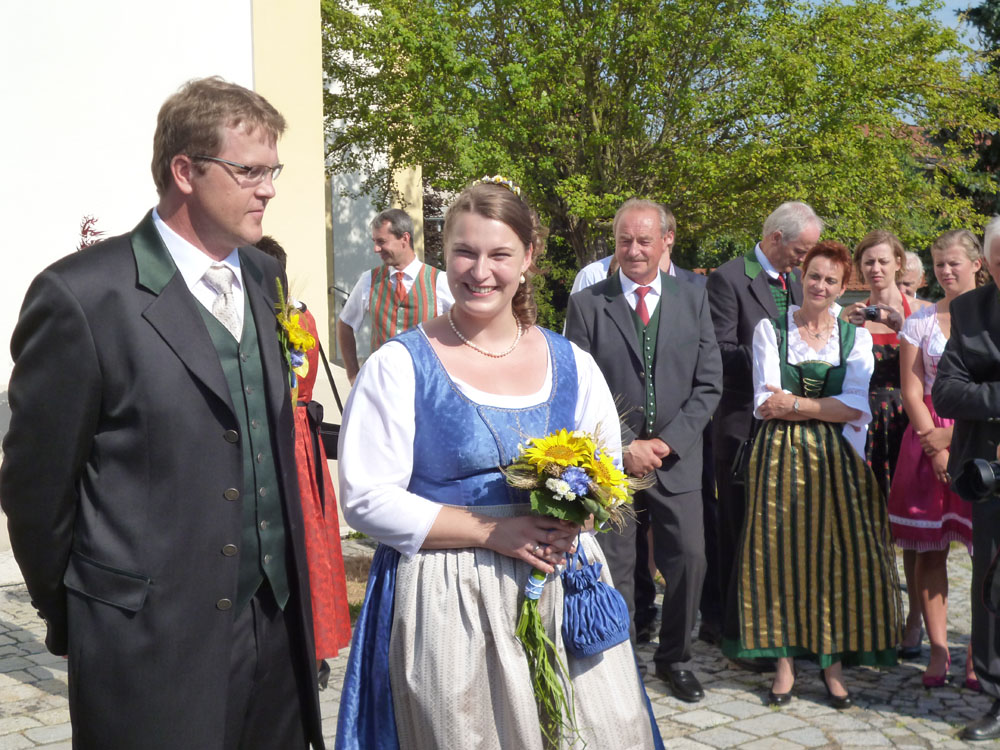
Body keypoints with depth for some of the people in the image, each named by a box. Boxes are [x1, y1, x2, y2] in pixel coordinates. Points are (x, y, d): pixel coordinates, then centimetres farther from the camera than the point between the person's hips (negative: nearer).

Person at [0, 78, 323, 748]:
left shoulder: (264, 277, 7)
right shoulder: (83, 295, -14)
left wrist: (287, 582, 13)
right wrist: (74, 620, 3)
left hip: (276, 622, 6)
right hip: (152, 643, -6)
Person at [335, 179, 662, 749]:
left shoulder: (573, 364, 8)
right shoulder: (400, 366, -5)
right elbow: (366, 499, -10)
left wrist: (571, 519, -9)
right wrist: (493, 532, -15)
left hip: (565, 589, 4)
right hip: (447, 603, -3)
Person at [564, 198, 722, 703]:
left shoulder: (693, 300, 5)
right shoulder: (587, 304, -1)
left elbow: (707, 385, 3)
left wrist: (665, 442, -8)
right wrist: (623, 448, -11)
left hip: (676, 457, 2)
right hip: (610, 459, -2)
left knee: (689, 560, 4)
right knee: (613, 567, 4)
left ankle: (674, 657, 24)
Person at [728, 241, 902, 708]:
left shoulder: (855, 337, 7)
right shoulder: (770, 330, 5)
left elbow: (856, 408, -4)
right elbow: (765, 403, -4)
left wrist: (793, 403, -8)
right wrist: (827, 407, -9)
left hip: (835, 459, 1)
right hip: (780, 456, -1)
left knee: (839, 555, -1)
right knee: (779, 552, -2)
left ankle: (833, 661, 11)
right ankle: (785, 659, 8)